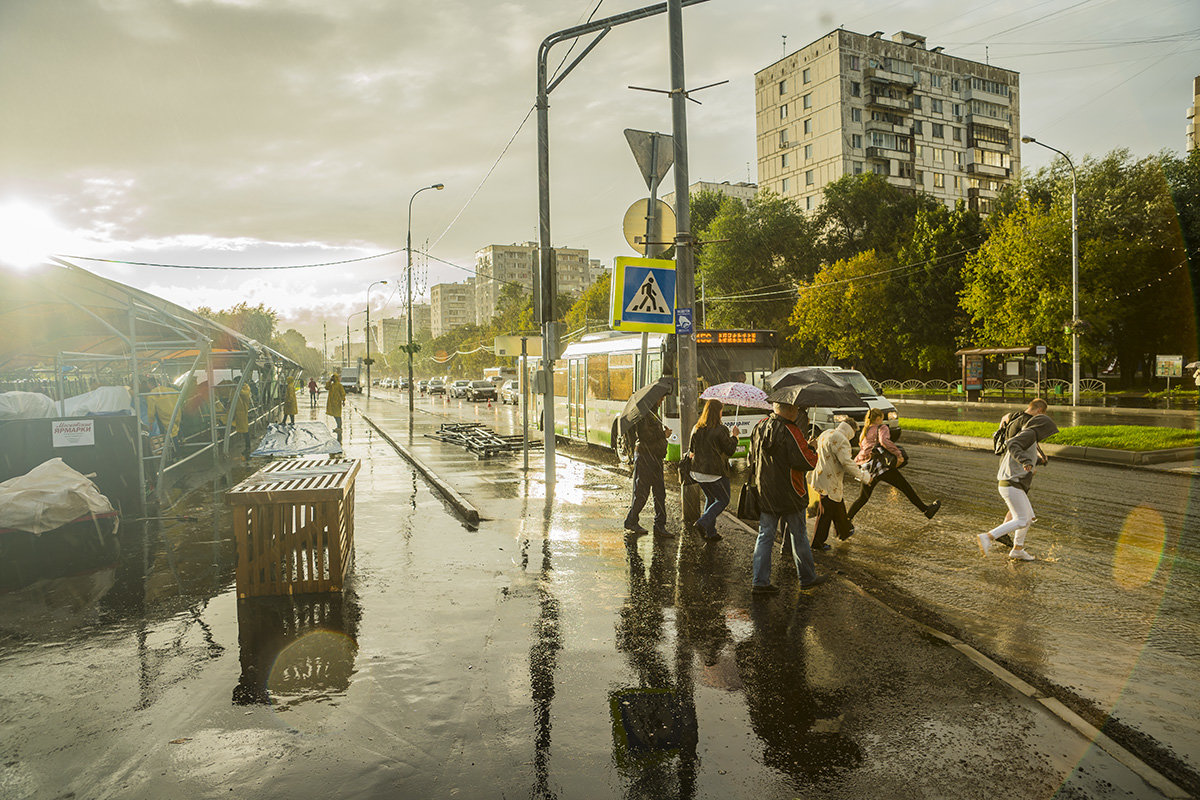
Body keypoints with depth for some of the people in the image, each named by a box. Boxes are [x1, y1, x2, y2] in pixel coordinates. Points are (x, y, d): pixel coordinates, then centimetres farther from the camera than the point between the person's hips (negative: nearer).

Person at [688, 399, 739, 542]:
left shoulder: (696, 429, 4)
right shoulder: (721, 430, -15)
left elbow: (692, 449, 14)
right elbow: (730, 451, -7)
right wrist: (734, 436, 7)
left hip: (698, 470, 7)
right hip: (716, 472, -7)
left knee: (710, 499, 21)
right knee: (723, 500, 9)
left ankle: (710, 532, 20)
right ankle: (703, 523, -8)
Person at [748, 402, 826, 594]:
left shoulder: (760, 426, 4)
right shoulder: (791, 432, -20)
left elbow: (753, 457, 14)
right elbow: (807, 462, -19)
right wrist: (812, 450, 0)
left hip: (764, 493, 6)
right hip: (789, 495, -6)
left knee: (765, 536, 9)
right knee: (799, 536, 11)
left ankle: (760, 581, 7)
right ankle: (807, 577, 26)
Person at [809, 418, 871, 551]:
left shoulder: (826, 434, 11)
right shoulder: (841, 440, -20)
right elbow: (846, 463, -27)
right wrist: (863, 476, -17)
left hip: (821, 477, 10)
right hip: (829, 482, -10)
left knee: (838, 506, 25)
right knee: (827, 512, 2)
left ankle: (844, 532, 42)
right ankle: (817, 543, 11)